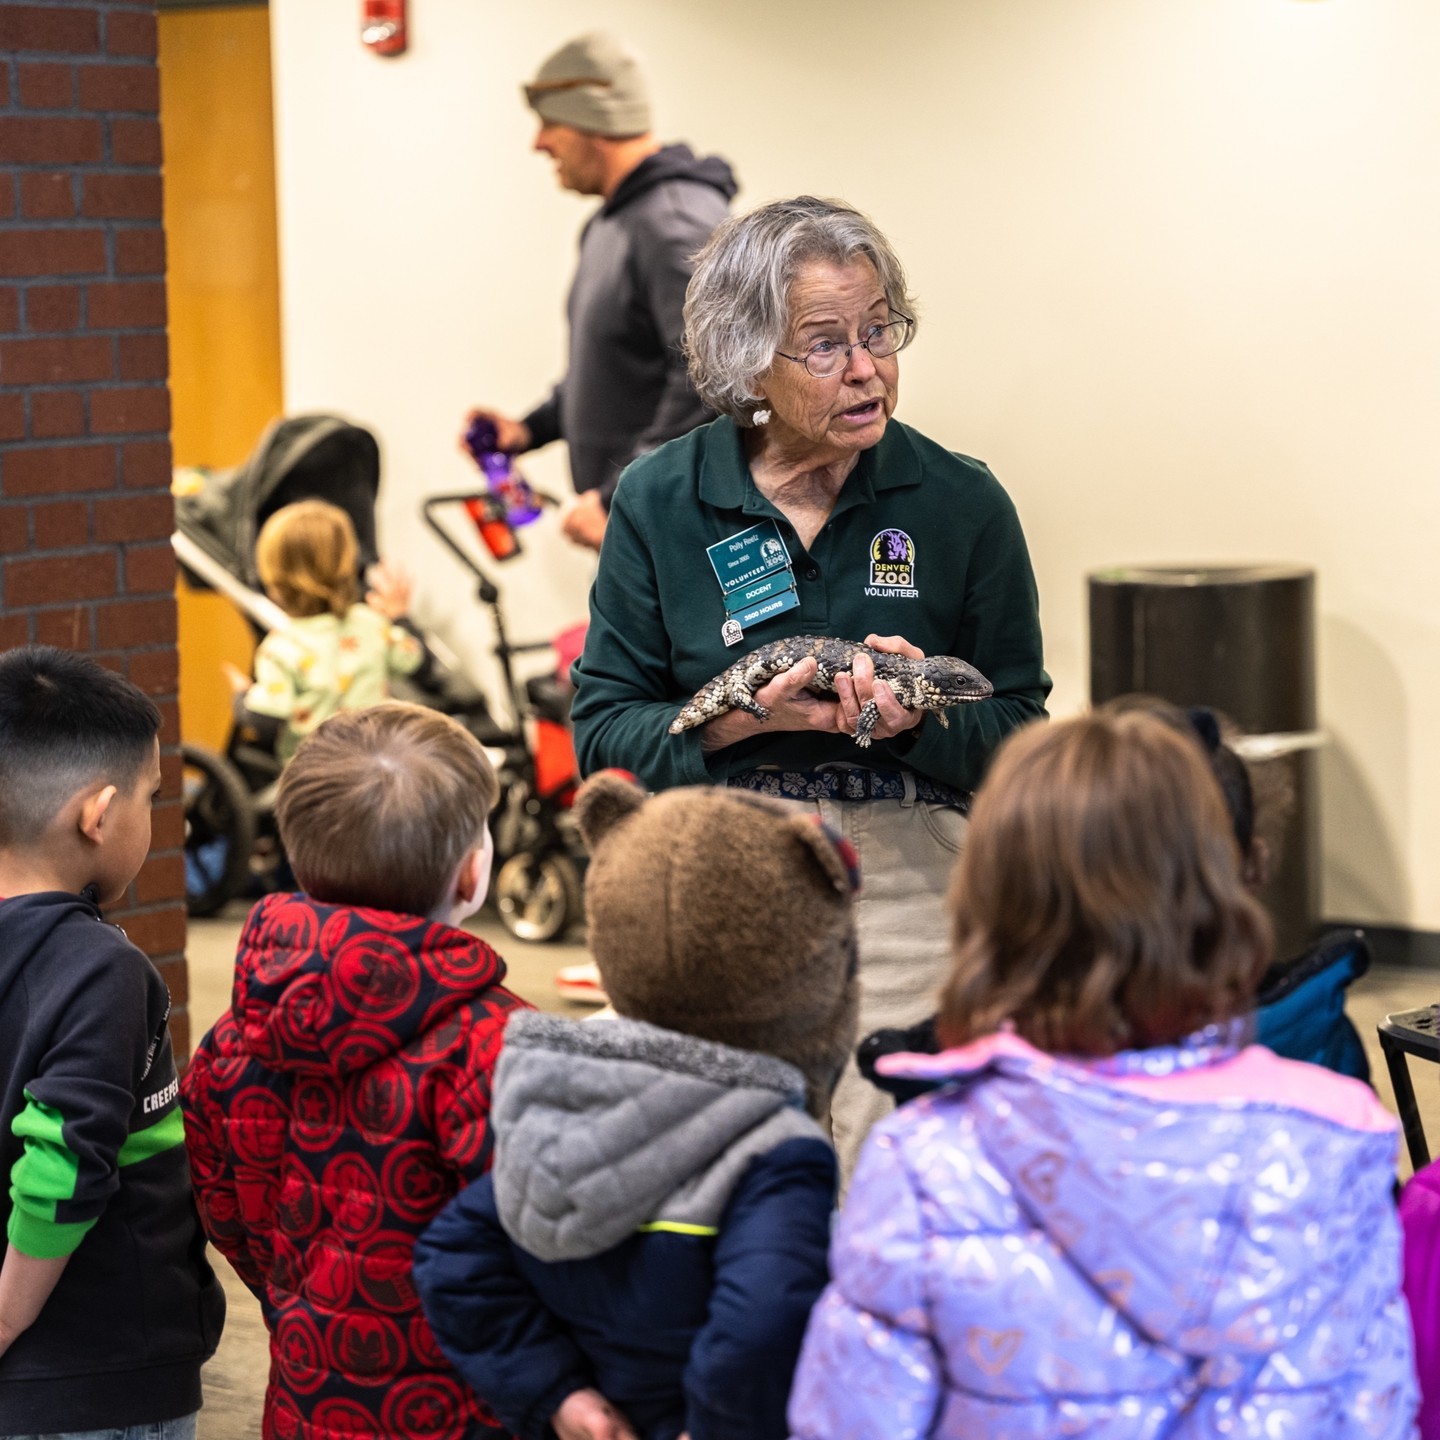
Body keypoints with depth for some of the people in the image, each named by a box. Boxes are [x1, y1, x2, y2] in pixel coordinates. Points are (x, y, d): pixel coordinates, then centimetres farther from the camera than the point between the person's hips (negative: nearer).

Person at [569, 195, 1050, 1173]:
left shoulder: (961, 503, 3)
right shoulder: (660, 504, 4)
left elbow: (1020, 731, 5)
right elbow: (604, 728, 3)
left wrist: (919, 720, -15)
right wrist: (743, 718, -13)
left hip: (907, 882, -1)